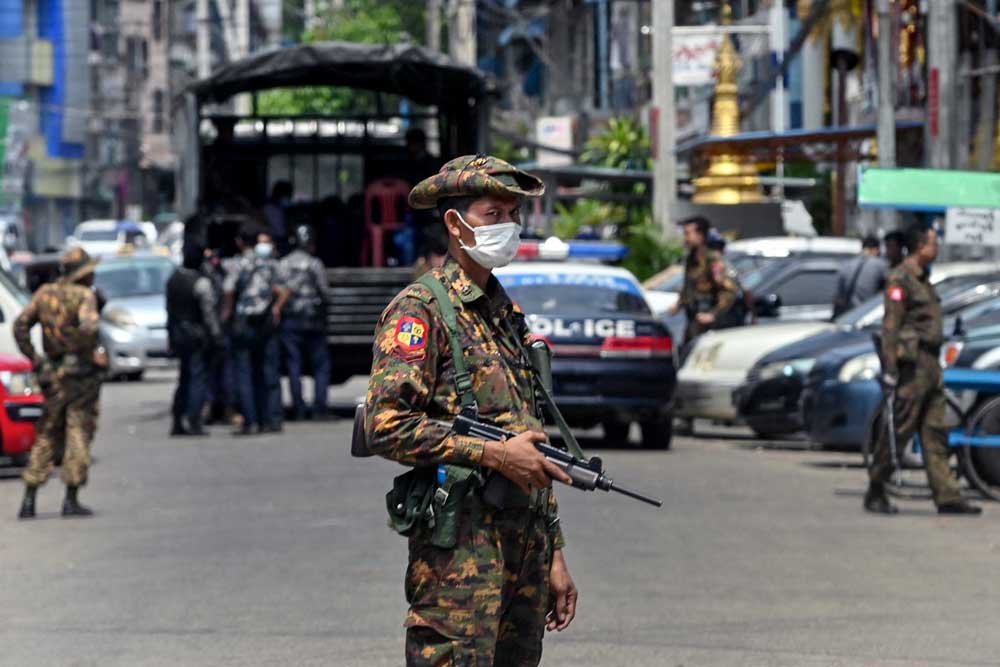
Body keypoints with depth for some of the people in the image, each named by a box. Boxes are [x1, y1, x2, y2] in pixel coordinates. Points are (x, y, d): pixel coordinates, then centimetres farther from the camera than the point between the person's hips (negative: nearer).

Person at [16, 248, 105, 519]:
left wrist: (34, 359, 6)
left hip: (54, 374, 6)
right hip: (82, 374, -6)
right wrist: (94, 352, -13)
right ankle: (71, 500, -2)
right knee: (78, 435, 0)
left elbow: (20, 325, 4)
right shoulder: (84, 295, -10)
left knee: (47, 436, 13)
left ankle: (29, 499, 7)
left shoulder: (44, 293, 7)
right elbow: (88, 325, -28)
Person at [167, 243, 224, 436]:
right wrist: (216, 336, -10)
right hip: (198, 336, -7)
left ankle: (177, 423, 16)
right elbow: (209, 313, -16)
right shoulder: (201, 282, -17)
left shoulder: (173, 280, 6)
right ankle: (193, 422, -8)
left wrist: (171, 334, 20)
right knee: (198, 378, -3)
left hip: (178, 335, 7)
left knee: (185, 378, 16)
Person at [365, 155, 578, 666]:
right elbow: (386, 426, -17)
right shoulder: (421, 309, -6)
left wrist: (553, 556, 20)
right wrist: (494, 455, -17)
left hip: (525, 546, 8)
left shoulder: (507, 314, 20)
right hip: (460, 549, -8)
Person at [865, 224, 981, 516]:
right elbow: (891, 325, -16)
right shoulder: (901, 279, -11)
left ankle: (948, 497, 6)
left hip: (930, 365, 9)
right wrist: (890, 368, -20)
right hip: (912, 363, -9)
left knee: (935, 434, 7)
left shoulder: (922, 279, 19)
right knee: (899, 429, -4)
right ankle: (875, 494, 4)